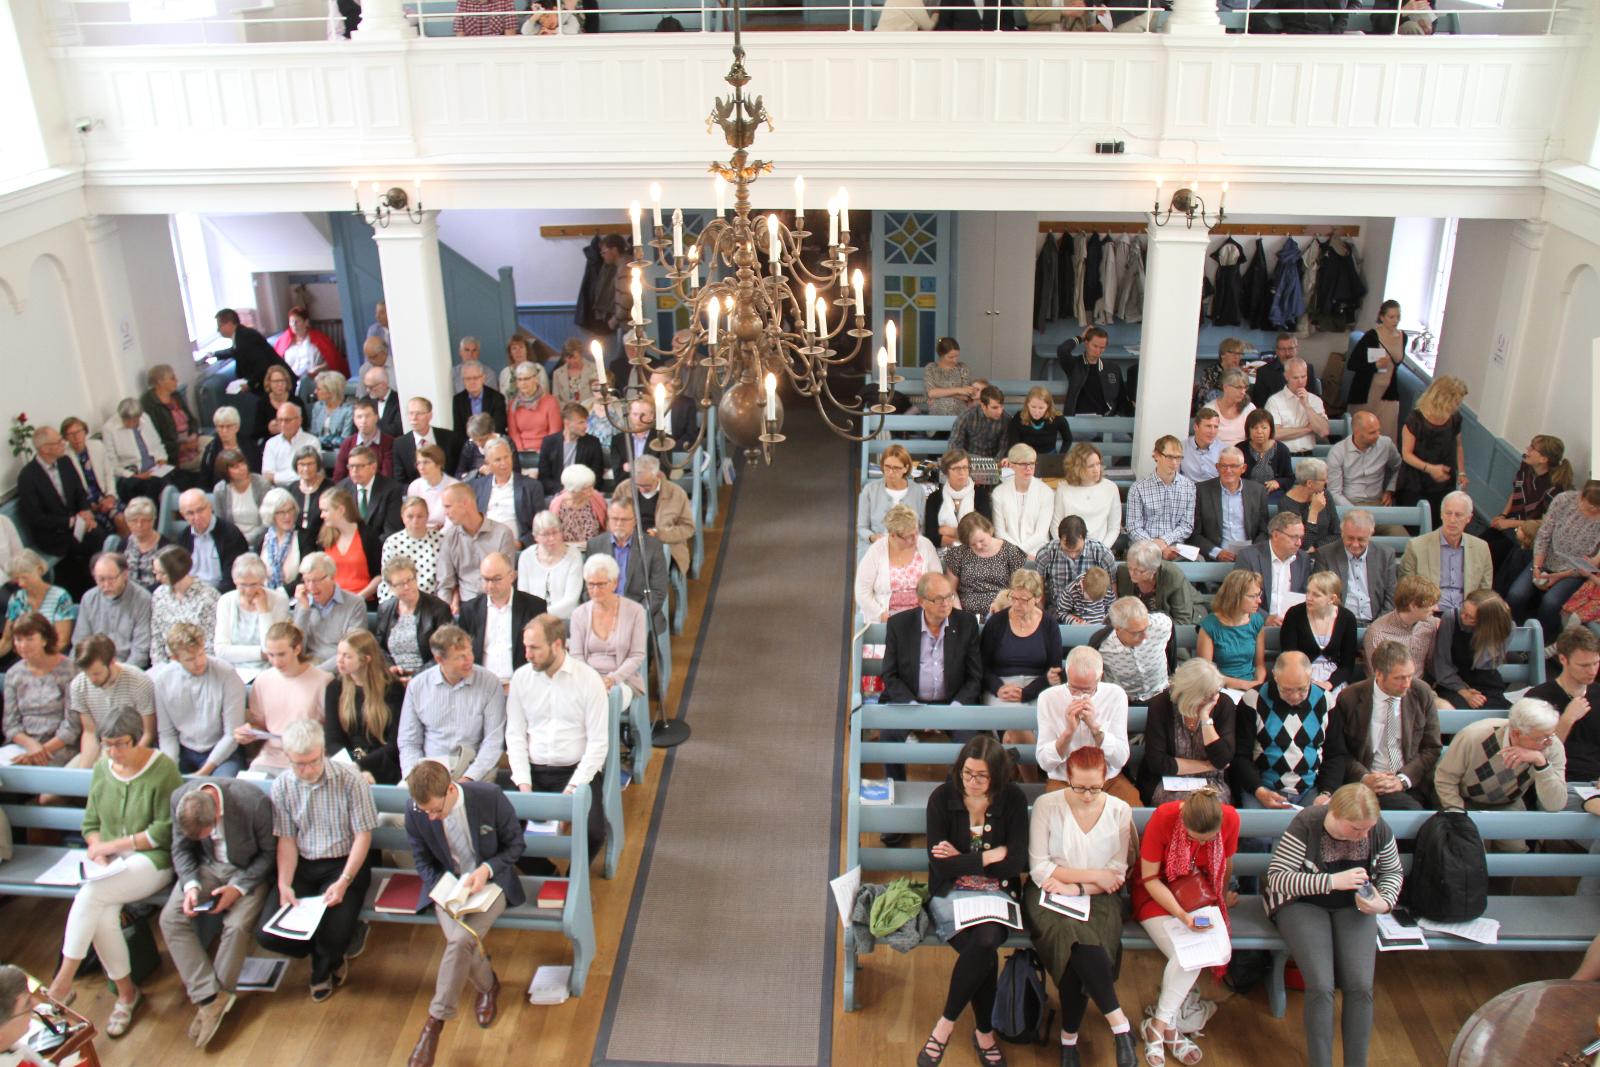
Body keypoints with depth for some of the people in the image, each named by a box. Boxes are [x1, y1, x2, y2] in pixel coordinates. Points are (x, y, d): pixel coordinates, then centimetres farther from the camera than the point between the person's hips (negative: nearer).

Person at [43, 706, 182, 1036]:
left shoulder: (162, 770, -10)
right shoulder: (102, 768, 7)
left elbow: (166, 830, -12)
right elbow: (90, 823, 13)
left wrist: (115, 844, -13)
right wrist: (99, 853, -7)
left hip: (152, 860, -5)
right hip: (110, 863, 5)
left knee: (89, 895, -29)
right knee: (102, 915, -24)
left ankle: (64, 981, -19)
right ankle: (126, 993, -7)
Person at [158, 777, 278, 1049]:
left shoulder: (255, 802, -30)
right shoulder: (179, 799, -17)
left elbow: (269, 852, -14)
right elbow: (182, 848, -1)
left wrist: (239, 887, -22)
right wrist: (191, 885, -17)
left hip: (247, 870, -4)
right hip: (206, 866, 4)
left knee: (237, 924, -26)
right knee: (171, 918, -17)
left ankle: (221, 995, -3)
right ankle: (207, 997, -15)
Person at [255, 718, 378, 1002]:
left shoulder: (350, 779, -14)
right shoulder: (282, 786, -2)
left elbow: (363, 835, -10)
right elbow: (286, 840, 1)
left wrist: (344, 882, -21)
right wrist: (284, 885, -15)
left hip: (345, 863, -4)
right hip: (303, 866, 4)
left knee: (333, 934, -25)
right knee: (267, 935, -15)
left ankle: (323, 967, 16)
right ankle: (333, 956, 13)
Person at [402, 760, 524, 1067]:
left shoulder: (489, 796, -19)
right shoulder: (414, 812, -13)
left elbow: (516, 844, -5)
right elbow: (423, 861, 3)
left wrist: (486, 869, -21)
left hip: (490, 881, -2)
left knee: (462, 940, -28)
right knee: (460, 938, -27)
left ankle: (436, 1021, -9)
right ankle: (487, 984, 6)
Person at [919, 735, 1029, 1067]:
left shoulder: (1013, 799, -3)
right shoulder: (942, 797, -7)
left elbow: (1016, 863, -7)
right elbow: (940, 865, -11)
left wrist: (963, 860, -9)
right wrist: (991, 856, -10)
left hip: (998, 894, 1)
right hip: (951, 893, -1)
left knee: (986, 940, -32)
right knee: (984, 951, -30)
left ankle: (946, 1023, -10)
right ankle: (984, 1032, -4)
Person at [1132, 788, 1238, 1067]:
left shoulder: (1230, 818, -18)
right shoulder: (1163, 818, -27)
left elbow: (1226, 864, 5)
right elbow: (1150, 878, -17)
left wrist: (1220, 898, 21)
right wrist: (1181, 914, -28)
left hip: (1199, 893, 3)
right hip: (1158, 893, -3)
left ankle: (1158, 1025, -12)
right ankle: (1168, 1026, -8)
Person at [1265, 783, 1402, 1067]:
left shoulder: (1379, 829, -8)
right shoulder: (1306, 825, -21)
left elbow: (1393, 872, 12)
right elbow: (1277, 878, -23)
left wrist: (1385, 902, -10)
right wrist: (1333, 881, -32)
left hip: (1353, 907, 3)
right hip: (1303, 904, -3)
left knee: (1361, 986, -18)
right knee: (1321, 986, -23)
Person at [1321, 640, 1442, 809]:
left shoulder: (1422, 693, 4)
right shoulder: (1349, 699, -3)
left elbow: (1431, 749, 7)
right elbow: (1337, 752, 5)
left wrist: (1404, 779, -8)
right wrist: (1363, 777, -13)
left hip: (1413, 782, 2)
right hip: (1371, 783, -2)